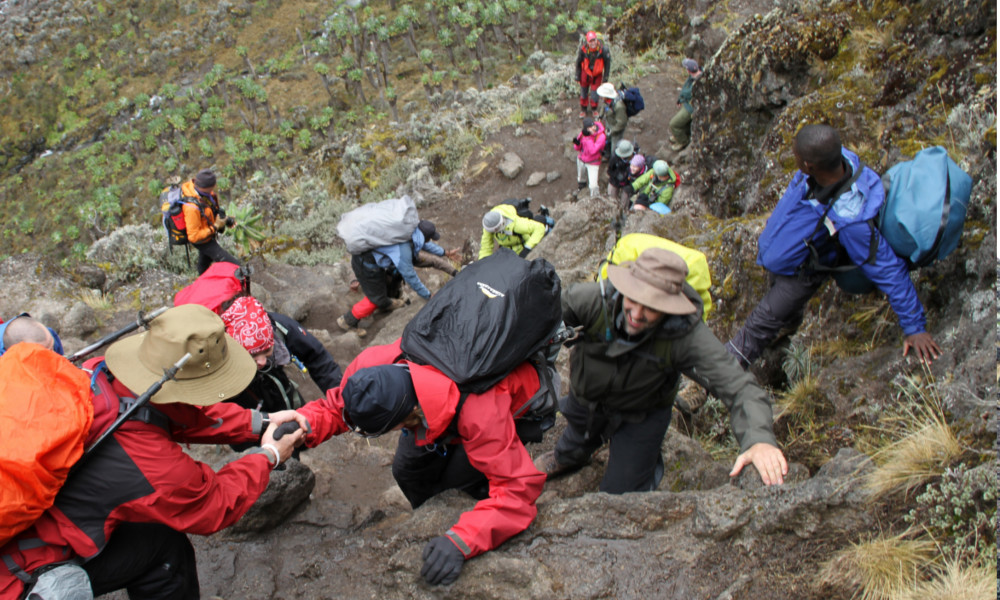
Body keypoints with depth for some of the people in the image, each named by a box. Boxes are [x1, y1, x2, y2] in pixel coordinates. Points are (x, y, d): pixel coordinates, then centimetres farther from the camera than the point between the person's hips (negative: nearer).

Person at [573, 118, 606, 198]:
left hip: (593, 163, -5)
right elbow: (577, 148, -4)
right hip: (581, 160, 5)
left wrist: (588, 137, -36)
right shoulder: (583, 132, -13)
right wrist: (577, 143, -28)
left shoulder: (601, 136, -26)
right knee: (580, 178, 27)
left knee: (593, 185, -11)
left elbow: (593, 151, -33)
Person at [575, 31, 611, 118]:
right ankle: (583, 109, 36)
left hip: (597, 74, -1)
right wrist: (577, 76, 1)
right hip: (585, 73, 1)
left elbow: (607, 63, -9)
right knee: (584, 91, 13)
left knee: (594, 92, 3)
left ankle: (594, 109, 32)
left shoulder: (603, 50, -27)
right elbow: (578, 63, -6)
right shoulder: (583, 50, -25)